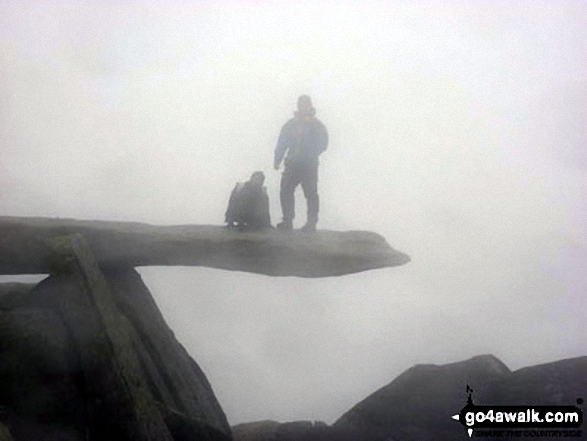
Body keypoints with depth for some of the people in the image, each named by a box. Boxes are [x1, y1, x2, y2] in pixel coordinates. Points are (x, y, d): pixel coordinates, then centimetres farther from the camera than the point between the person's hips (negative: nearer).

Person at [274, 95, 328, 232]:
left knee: (311, 194, -5)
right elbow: (281, 144, 12)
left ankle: (311, 223, -2)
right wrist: (277, 160, 4)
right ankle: (287, 221, 8)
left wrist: (311, 154, -18)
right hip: (292, 163, 4)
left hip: (309, 165, -4)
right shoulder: (290, 124, 12)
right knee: (285, 191, -1)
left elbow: (322, 144, -4)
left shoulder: (316, 125, 3)